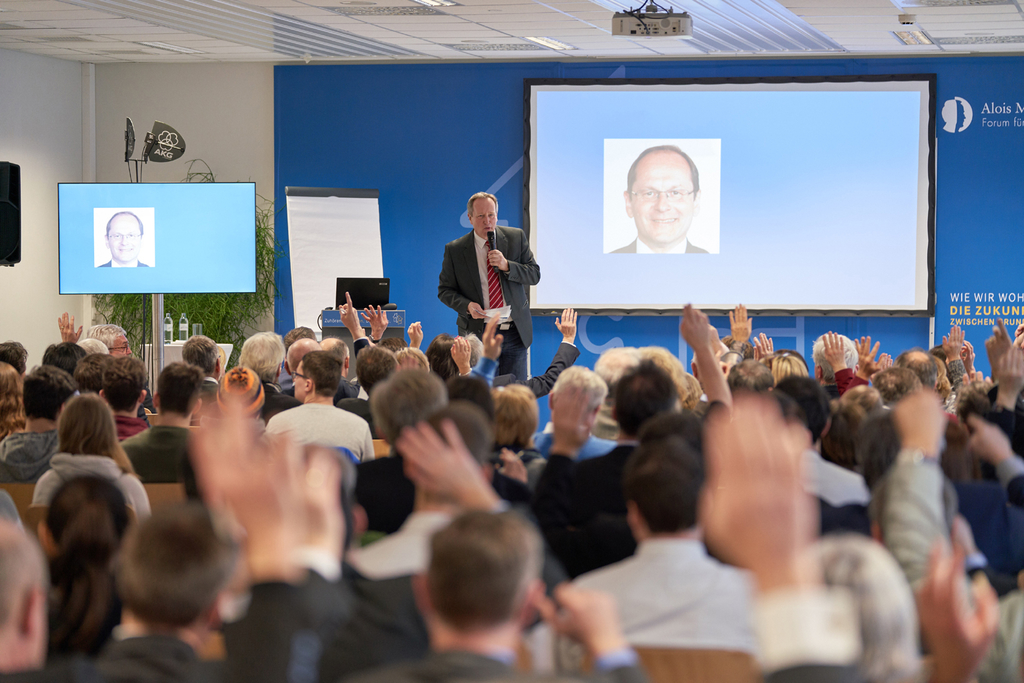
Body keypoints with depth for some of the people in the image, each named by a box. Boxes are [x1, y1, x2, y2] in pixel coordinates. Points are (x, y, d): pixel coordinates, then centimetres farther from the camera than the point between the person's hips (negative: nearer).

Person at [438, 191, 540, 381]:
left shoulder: (516, 237, 4)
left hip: (514, 332, 1)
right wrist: (467, 305, -16)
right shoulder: (454, 250, 0)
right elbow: (445, 290, 3)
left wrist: (506, 266, -15)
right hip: (477, 333, -1)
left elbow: (534, 275, 3)